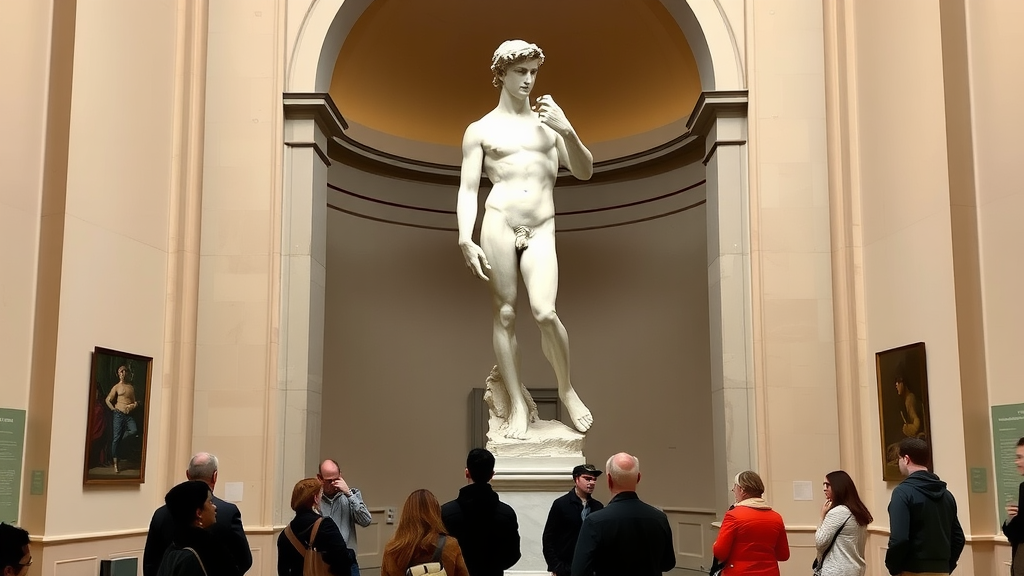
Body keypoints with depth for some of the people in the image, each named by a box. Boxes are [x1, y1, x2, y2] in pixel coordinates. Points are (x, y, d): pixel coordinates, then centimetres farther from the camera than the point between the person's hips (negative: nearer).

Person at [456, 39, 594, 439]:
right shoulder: (480, 129, 10)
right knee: (505, 314, 1)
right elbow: (468, 188, 4)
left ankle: (566, 388, 8)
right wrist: (465, 240, -10)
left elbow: (584, 172, 13)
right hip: (499, 224, -1)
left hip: (541, 230, 1)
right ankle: (518, 405, 12)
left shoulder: (548, 120, 17)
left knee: (544, 313, -15)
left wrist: (567, 131, -3)